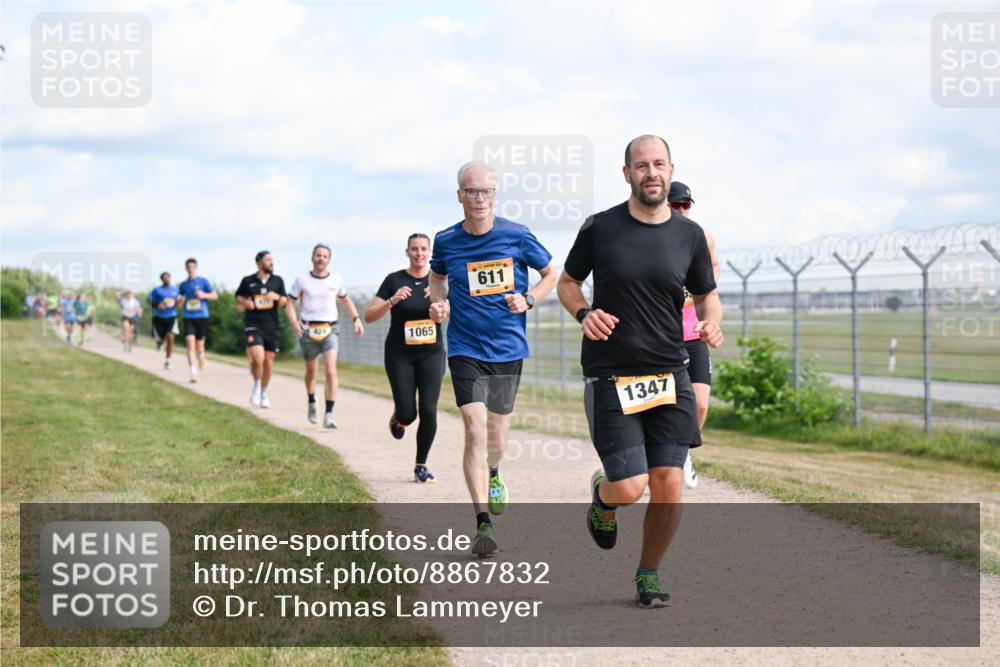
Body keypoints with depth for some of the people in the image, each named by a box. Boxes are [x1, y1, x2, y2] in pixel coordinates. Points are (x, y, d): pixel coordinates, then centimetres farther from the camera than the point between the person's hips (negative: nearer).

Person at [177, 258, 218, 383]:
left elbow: (215, 295, 3)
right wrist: (180, 301, -9)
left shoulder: (203, 281, 3)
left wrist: (204, 295, -14)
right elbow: (179, 304, 15)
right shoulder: (183, 285, 9)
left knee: (199, 344, 7)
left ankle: (201, 357, 44)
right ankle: (193, 373, -19)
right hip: (188, 317, 1)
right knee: (190, 343, -14)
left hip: (202, 316, -1)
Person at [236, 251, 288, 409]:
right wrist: (245, 304, -5)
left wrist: (277, 297, -14)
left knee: (269, 360, 6)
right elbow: (239, 298, 17)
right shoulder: (248, 281, 2)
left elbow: (284, 303, 7)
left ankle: (263, 394, 22)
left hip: (272, 326, 3)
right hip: (253, 326, -3)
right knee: (258, 358, -20)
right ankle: (256, 386, 5)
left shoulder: (277, 281, 7)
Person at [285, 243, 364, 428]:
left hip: (330, 330, 0)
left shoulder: (336, 280, 6)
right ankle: (312, 403, 42)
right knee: (311, 371, 13)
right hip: (308, 330, 0)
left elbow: (345, 299, 22)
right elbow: (290, 302, 3)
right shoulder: (302, 280, 1)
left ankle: (329, 415, -16)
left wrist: (356, 319, 11)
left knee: (331, 371, -16)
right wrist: (294, 322, -14)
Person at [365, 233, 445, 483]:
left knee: (429, 411, -8)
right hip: (400, 355, -1)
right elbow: (369, 316, -6)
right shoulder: (395, 280, -3)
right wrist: (392, 301, -21)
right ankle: (399, 419, 35)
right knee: (408, 414, -5)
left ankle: (421, 466, 9)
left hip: (431, 353, 1)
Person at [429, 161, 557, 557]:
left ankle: (492, 476, 50)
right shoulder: (446, 241, -2)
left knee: (497, 432, 14)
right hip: (465, 349, -1)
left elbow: (551, 275, 8)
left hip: (508, 348, 1)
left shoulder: (517, 236, -5)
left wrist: (528, 300, -10)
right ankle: (483, 524, -16)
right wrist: (438, 304, -1)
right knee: (475, 430, -16)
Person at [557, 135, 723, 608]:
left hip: (669, 375, 2)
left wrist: (711, 322, -6)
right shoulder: (600, 228, -2)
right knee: (629, 489, -10)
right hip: (610, 376, -2)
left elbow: (707, 295, 17)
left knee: (668, 485, -5)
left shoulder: (689, 235, 4)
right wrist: (584, 314, -10)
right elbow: (567, 282, 11)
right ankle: (602, 494, 29)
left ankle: (648, 575, 19)